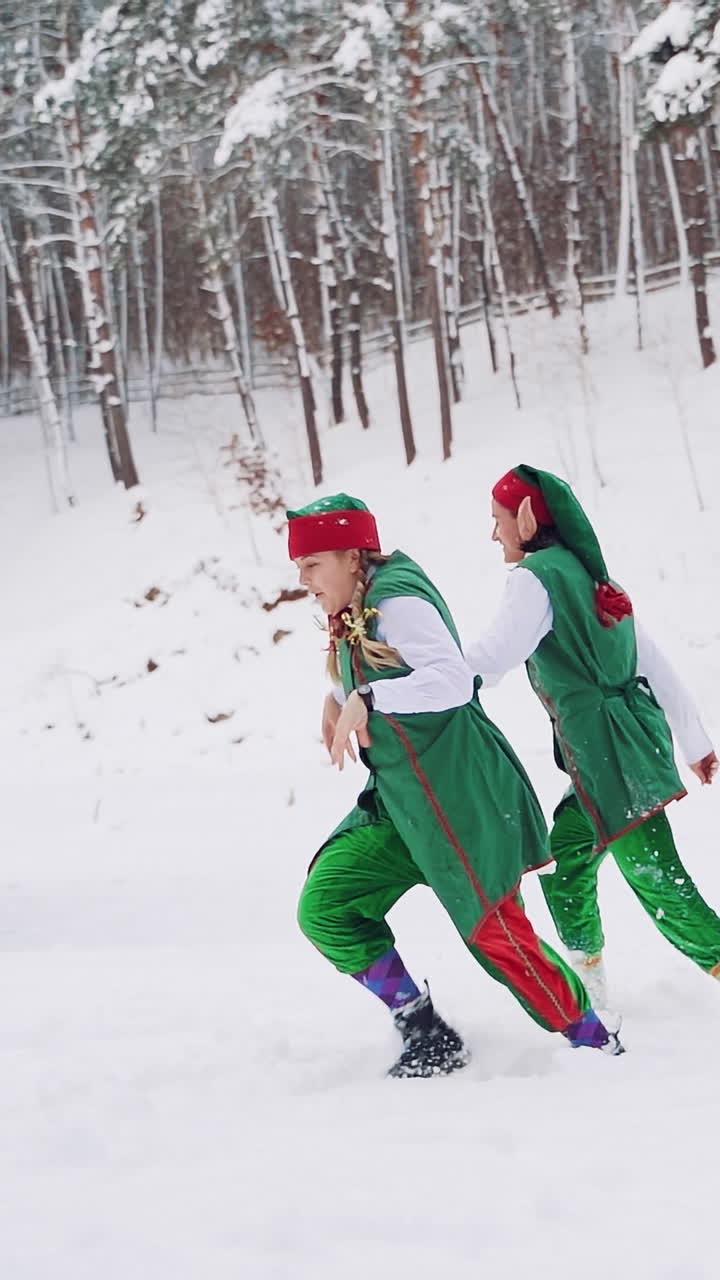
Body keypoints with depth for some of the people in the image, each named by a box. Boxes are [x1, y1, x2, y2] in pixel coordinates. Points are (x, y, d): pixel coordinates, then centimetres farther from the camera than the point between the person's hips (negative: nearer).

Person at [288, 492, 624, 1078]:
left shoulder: (396, 603, -17)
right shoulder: (354, 616, 12)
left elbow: (453, 679, -31)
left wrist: (367, 699, -34)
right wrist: (337, 697, 19)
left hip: (457, 794, -10)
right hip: (399, 803, 10)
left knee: (496, 931, -9)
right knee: (325, 908, 1)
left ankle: (599, 1044, 6)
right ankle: (426, 1035, 5)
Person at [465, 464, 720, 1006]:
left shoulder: (537, 575, -9)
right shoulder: (590, 575, 17)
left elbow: (490, 658, -16)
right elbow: (655, 663, 19)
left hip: (608, 749, -9)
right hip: (638, 734, 9)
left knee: (655, 878, -9)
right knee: (564, 861, 17)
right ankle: (587, 979, 25)